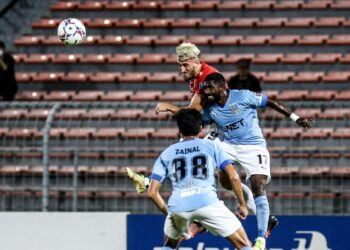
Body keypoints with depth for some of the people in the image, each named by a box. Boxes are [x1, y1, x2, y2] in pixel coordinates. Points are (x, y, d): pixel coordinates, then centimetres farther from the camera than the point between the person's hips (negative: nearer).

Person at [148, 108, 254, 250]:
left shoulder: (166, 154, 24)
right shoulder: (211, 146, 19)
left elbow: (152, 192, 16)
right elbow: (233, 177, 9)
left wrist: (167, 212, 29)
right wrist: (242, 204, 19)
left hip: (177, 206, 2)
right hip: (207, 202, -2)